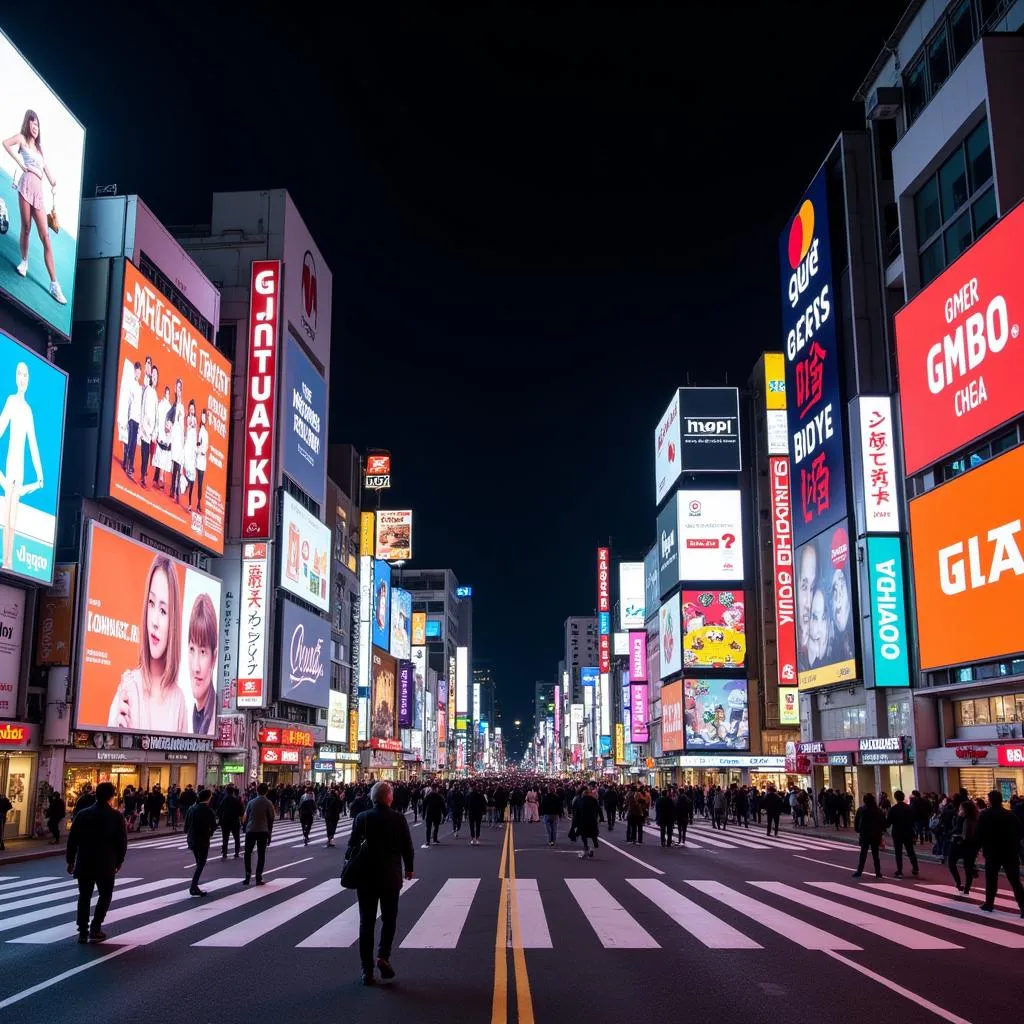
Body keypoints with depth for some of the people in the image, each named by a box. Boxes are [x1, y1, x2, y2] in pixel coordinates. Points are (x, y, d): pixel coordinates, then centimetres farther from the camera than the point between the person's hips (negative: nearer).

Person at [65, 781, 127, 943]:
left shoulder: (82, 814, 0)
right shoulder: (117, 816, -7)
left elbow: (72, 840, 3)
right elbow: (122, 841, -4)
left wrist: (70, 860, 12)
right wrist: (119, 861, 9)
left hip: (84, 863, 2)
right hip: (106, 864, -2)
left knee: (84, 896, 12)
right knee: (105, 895, 12)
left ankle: (83, 932, 10)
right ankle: (95, 929, 3)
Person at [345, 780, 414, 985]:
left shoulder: (362, 818, -5)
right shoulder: (398, 818, -7)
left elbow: (352, 846, -1)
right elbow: (407, 846, -3)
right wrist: (409, 868, 14)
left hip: (366, 876, 1)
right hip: (390, 876, -1)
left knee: (366, 922, 8)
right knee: (389, 918, 15)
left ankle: (367, 971, 8)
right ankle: (383, 955, -6)